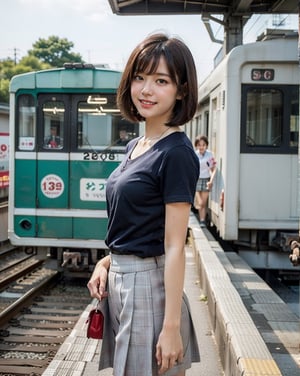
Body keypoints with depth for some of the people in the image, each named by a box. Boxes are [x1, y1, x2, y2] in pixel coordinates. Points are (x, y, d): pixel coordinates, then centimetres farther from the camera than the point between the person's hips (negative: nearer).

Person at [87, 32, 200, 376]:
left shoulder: (176, 154, -15)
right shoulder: (134, 147, 11)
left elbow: (174, 247, -19)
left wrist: (172, 327, -19)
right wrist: (107, 261, 3)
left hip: (147, 283, -9)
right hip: (120, 280, 9)